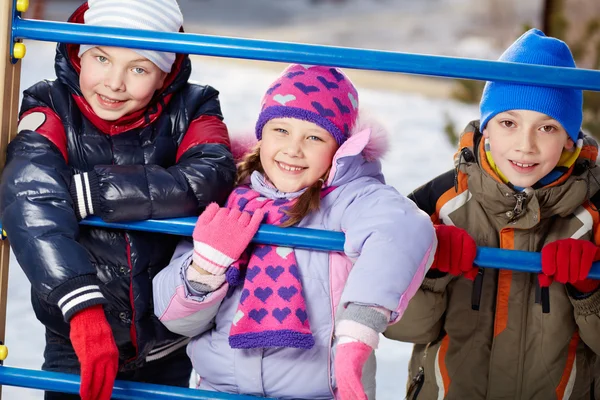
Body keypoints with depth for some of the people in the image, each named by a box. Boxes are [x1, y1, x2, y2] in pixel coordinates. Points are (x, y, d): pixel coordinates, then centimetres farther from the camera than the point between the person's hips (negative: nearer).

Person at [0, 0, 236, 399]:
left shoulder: (191, 111, -6)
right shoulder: (52, 109, -11)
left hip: (168, 354, 1)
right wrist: (84, 310, -41)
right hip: (73, 352, -1)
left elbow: (208, 179, -27)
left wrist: (79, 190, -29)